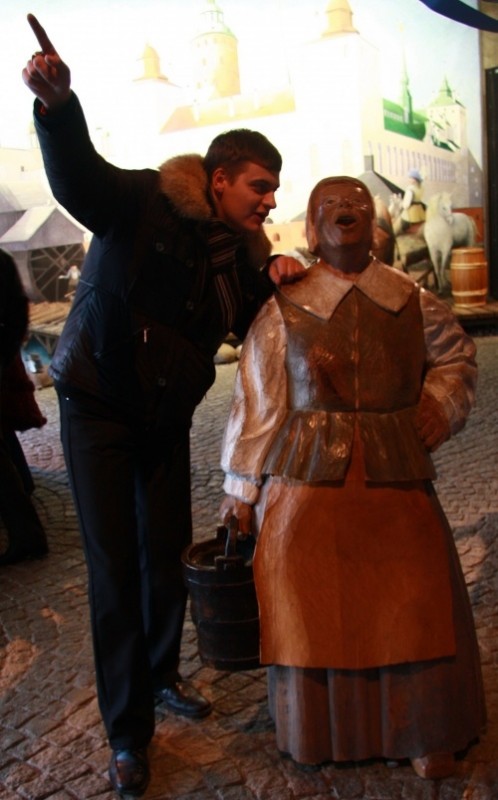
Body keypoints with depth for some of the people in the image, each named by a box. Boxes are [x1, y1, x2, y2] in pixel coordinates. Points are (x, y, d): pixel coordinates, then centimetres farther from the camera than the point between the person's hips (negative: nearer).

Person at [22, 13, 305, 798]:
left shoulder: (239, 247, 4)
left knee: (168, 557, 13)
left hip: (168, 415, 6)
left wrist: (272, 281, -12)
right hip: (99, 408, -5)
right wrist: (58, 106, -53)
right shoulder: (145, 202, -15)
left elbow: (254, 329, 8)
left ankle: (161, 674, 39)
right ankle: (127, 733, 13)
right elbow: (79, 177, -33)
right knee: (115, 572, -1)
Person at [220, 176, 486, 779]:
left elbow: (456, 356, 22)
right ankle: (318, 731, 27)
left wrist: (442, 403, 3)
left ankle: (423, 731, 28)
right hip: (308, 479, -1)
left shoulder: (413, 303, 7)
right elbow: (256, 402, 2)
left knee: (413, 603, 6)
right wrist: (241, 488, 3)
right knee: (311, 608, 4)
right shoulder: (282, 311, 2)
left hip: (396, 478, 2)